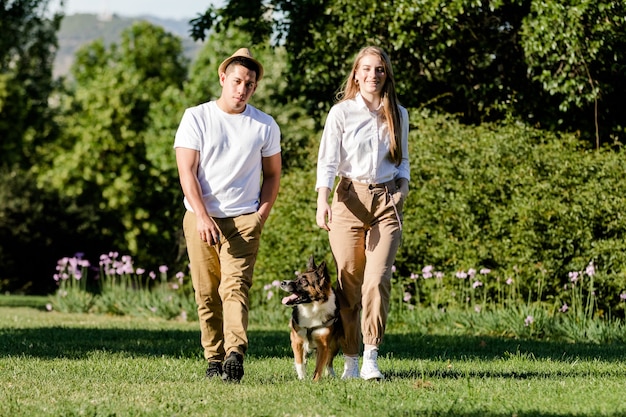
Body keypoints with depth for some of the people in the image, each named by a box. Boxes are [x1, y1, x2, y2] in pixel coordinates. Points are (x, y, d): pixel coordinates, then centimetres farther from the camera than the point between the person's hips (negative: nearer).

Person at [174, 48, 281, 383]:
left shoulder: (265, 126, 9)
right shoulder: (196, 118, 2)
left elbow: (272, 174, 16)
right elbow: (187, 171, -3)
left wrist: (261, 216, 1)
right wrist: (202, 217, -14)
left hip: (244, 220, 0)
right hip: (201, 218, 1)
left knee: (235, 286, -16)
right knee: (206, 293, 1)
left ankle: (235, 355, -30)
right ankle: (214, 359, 8)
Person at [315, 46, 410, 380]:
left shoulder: (398, 115, 12)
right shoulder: (341, 112, 2)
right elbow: (328, 161, -5)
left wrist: (402, 190, 3)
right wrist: (322, 202, -18)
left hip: (386, 202, 1)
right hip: (349, 199, -1)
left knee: (377, 280, -13)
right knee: (348, 283, -2)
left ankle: (371, 358, -10)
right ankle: (350, 360, 6)